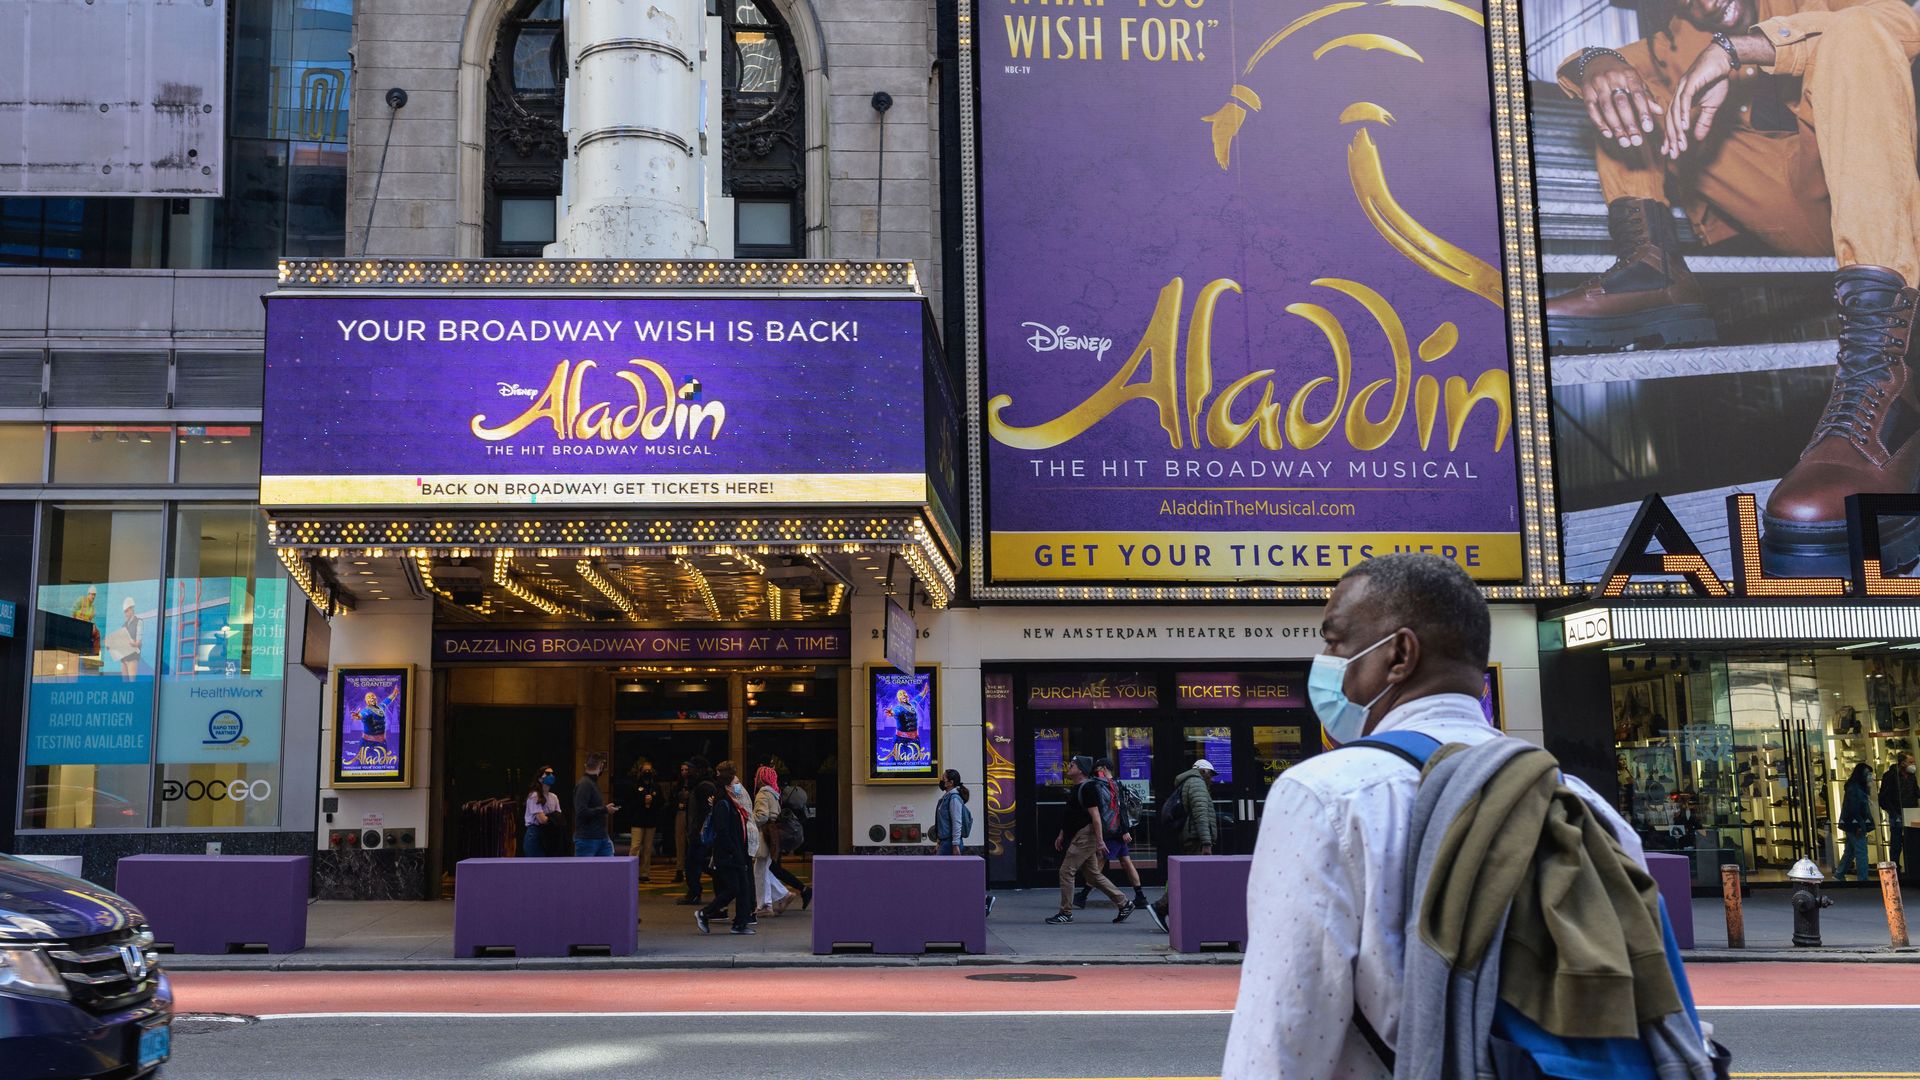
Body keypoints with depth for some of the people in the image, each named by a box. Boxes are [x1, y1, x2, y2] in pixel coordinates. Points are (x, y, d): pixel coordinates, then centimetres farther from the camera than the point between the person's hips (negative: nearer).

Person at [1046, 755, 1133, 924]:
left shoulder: (1087, 788, -15)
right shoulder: (1075, 788, 17)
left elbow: (1095, 816, -19)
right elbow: (1070, 816, 25)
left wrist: (1100, 841, -22)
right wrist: (1062, 835, 25)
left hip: (1085, 836, -10)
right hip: (1078, 836, 10)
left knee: (1066, 871, -8)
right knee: (1093, 874, 12)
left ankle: (1066, 913, 0)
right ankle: (1124, 904, 16)